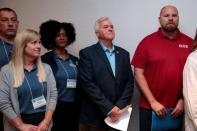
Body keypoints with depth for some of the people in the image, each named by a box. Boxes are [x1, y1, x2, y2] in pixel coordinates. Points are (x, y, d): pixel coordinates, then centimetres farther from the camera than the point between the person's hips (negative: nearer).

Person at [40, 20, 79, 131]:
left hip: (74, 107, 5)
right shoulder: (46, 59, -5)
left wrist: (80, 105, 9)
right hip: (56, 107, -5)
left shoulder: (74, 59, 10)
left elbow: (79, 84, 12)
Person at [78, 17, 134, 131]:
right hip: (94, 116, -4)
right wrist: (109, 109, -16)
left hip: (118, 115, 4)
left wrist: (119, 107, -9)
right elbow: (88, 84, -13)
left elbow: (129, 82, 4)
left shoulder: (123, 54, 9)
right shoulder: (87, 53, -5)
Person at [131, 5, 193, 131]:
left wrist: (183, 100, -4)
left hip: (178, 108, 2)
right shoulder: (147, 42, -3)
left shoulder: (189, 43, 1)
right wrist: (153, 102, -9)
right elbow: (139, 74, -5)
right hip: (149, 107, -1)